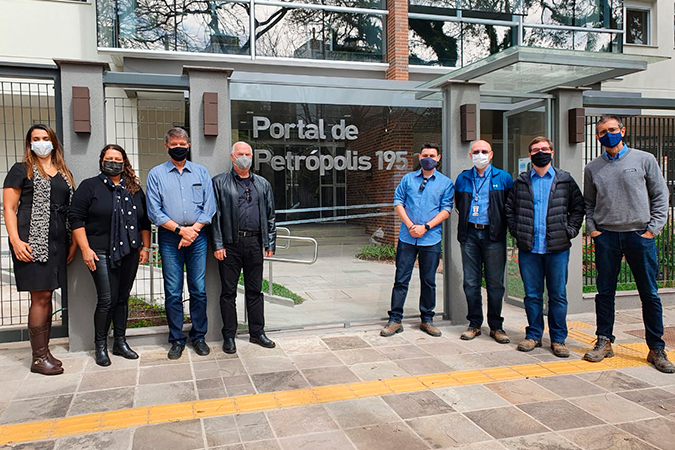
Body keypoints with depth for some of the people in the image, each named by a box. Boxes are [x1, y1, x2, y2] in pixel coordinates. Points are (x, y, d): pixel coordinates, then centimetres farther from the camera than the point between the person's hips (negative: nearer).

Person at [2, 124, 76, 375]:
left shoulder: (64, 174, 17)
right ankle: (38, 358, 2)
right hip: (32, 242, -5)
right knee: (40, 297, -6)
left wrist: (74, 242, 12)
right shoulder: (21, 171, 2)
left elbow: (71, 210, 18)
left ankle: (44, 351, 19)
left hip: (57, 242, 6)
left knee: (46, 295, 10)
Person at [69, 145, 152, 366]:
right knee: (107, 300, -6)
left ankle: (120, 342, 20)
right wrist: (85, 249, -11)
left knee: (122, 298, 10)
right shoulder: (89, 186, 1)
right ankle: (100, 346, 9)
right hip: (102, 254, -4)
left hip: (130, 253, 4)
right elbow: (76, 219, -4)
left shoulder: (134, 189, 13)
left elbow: (145, 221, 16)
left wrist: (145, 247, 9)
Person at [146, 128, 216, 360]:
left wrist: (193, 230, -8)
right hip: (170, 238, -1)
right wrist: (180, 229, -10)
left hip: (197, 237, 1)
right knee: (173, 292, 1)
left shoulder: (201, 172, 12)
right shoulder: (156, 174, 7)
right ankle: (177, 340, 13)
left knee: (199, 289, 2)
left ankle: (199, 336, 15)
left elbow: (209, 207, 5)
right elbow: (154, 212, -1)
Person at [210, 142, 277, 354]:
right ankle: (229, 336, 15)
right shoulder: (220, 183, 3)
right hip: (230, 244, -3)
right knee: (228, 291, 4)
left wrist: (270, 243, 8)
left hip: (254, 243, 3)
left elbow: (270, 216, 14)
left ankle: (257, 332, 21)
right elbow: (214, 215, -1)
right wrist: (217, 245, -8)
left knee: (255, 290, 10)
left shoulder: (263, 184, 13)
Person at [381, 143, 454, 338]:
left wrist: (425, 227, -11)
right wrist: (410, 225, -9)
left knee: (428, 281, 8)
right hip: (407, 238, 0)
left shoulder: (445, 183, 6)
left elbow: (446, 210, 0)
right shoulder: (408, 179, 9)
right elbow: (398, 202, 5)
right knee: (401, 279, 1)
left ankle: (427, 320, 20)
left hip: (431, 240, 0)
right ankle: (395, 320, 8)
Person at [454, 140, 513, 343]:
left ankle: (496, 326, 13)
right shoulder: (462, 179, 10)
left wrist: (502, 224, 2)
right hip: (470, 234, 2)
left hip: (494, 235, -2)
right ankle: (474, 324, 16)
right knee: (471, 282, 5)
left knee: (495, 283, 2)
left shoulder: (503, 178, 2)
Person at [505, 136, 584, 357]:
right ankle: (533, 335, 19)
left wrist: (569, 230, -2)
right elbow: (509, 209, 12)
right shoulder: (521, 182, 9)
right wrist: (517, 231, 2)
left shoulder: (565, 180, 7)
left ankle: (558, 339, 15)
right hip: (529, 248, 1)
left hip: (557, 247, -1)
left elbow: (578, 207, 9)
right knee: (532, 294, 7)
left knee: (558, 295, 4)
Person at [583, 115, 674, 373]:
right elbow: (588, 203, 16)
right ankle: (604, 342, 18)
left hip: (640, 235, -1)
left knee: (649, 294, 2)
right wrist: (592, 228, 2)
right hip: (606, 236, 2)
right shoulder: (593, 168, 10)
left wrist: (653, 228, -3)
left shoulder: (644, 159, 4)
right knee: (605, 292, 6)